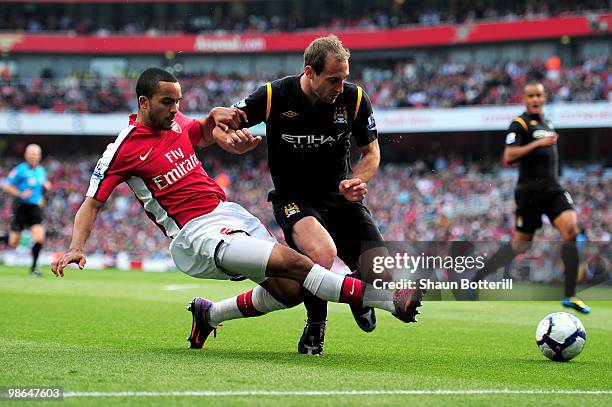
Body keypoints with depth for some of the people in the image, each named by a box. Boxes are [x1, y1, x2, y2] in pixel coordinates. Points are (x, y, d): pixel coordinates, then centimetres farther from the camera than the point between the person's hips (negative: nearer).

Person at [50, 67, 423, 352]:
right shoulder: (124, 148, -7)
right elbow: (92, 204, -3)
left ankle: (209, 315, 20)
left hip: (230, 212, 8)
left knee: (289, 289, -2)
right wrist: (76, 248, -17)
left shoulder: (176, 123, 11)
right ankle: (389, 299, -22)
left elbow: (207, 133, 31)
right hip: (198, 235, -8)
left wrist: (217, 114, 7)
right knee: (294, 263, -23)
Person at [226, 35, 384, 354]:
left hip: (339, 196, 4)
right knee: (323, 252, -35)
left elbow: (371, 152, 4)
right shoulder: (273, 96, -17)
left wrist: (355, 183, -16)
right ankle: (315, 326, -5)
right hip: (293, 199, -3)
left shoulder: (354, 99, -9)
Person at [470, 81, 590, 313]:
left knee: (571, 229, -16)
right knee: (520, 245, 1)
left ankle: (570, 296, -15)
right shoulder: (520, 124, -7)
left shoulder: (547, 123, 18)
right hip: (530, 190, -6)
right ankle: (477, 278, 21)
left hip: (552, 189, 6)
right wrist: (538, 143, -23)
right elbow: (508, 157, -20)